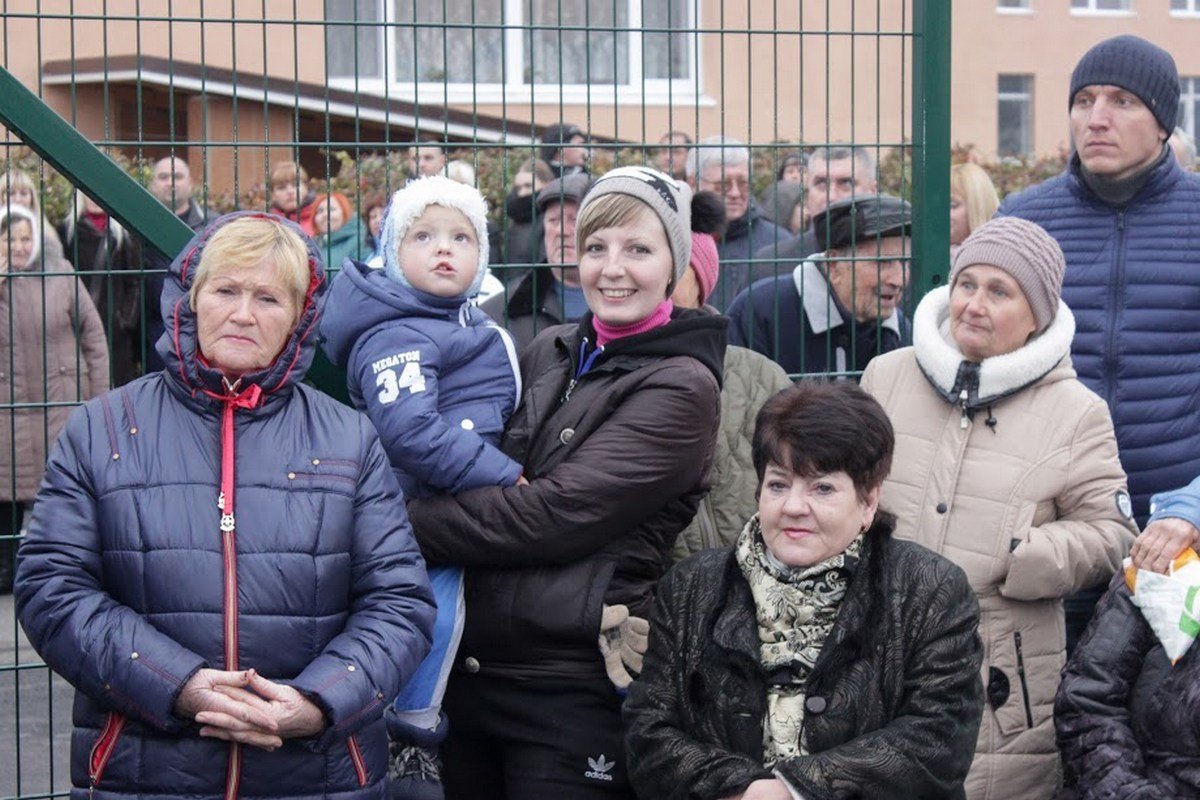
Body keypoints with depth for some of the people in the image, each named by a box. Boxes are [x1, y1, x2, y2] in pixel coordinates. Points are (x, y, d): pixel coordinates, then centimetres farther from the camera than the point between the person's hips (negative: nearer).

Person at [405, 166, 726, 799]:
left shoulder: (681, 387, -9)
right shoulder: (549, 354, 10)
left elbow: (553, 514, -18)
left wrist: (401, 525, -16)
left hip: (574, 689, -6)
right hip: (472, 669, 6)